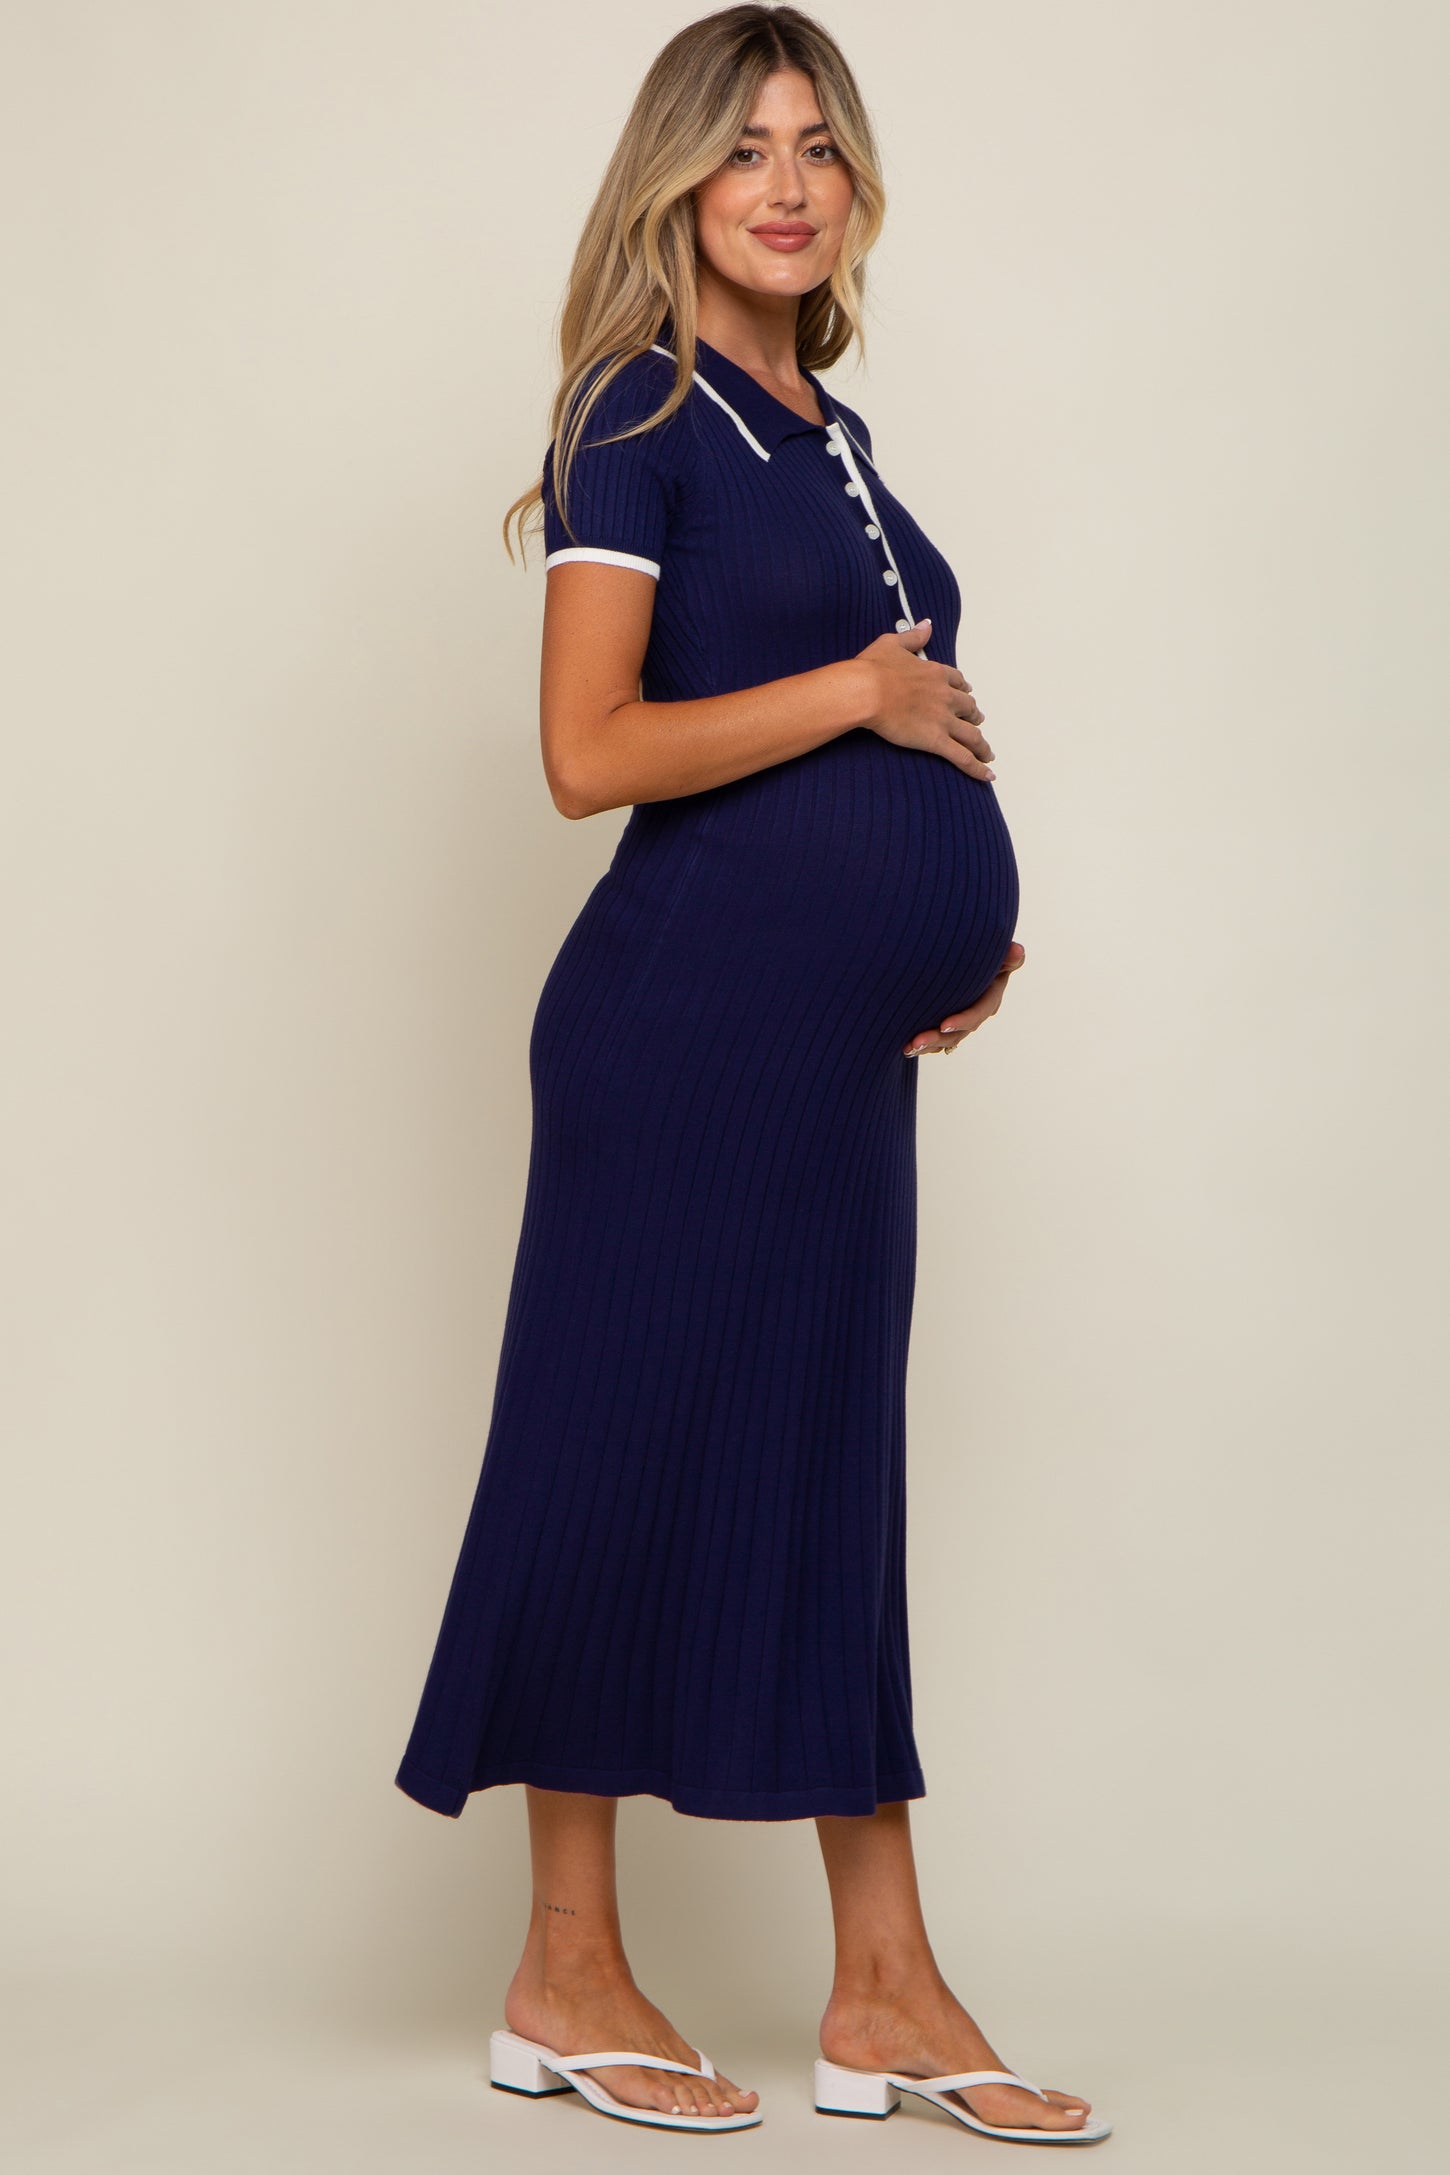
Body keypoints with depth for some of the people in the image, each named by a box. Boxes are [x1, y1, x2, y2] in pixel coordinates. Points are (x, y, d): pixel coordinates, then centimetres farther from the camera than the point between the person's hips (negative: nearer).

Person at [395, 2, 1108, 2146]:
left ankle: (884, 1994, 18)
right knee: (626, 1452, 0)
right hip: (692, 1019, -8)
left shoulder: (836, 433, 18)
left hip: (849, 1041, 8)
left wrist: (964, 922, 9)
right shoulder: (644, 419, -5)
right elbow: (592, 750, -15)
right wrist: (857, 694, -11)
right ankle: (567, 1974, 15)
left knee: (831, 1481, 10)